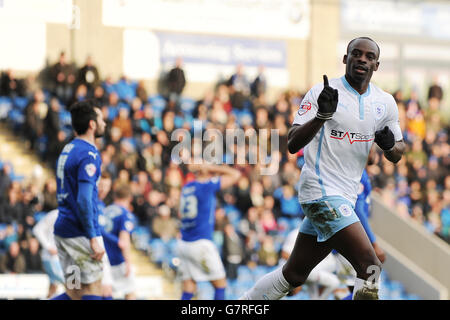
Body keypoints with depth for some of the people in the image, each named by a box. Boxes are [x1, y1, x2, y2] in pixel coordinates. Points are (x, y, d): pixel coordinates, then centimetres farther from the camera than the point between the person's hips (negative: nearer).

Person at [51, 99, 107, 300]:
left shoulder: (67, 150, 15)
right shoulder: (89, 155, -14)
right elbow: (84, 200, -23)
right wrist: (93, 239, -22)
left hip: (62, 229, 9)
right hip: (81, 234, -9)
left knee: (74, 293, 9)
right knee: (93, 290, -1)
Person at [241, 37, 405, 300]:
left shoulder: (385, 103, 9)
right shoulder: (323, 93, -8)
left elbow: (397, 155, 17)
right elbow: (293, 144, -15)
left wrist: (390, 144, -8)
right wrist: (322, 115, -32)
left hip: (345, 197, 7)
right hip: (321, 190, -7)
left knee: (294, 275, 14)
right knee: (370, 266, -20)